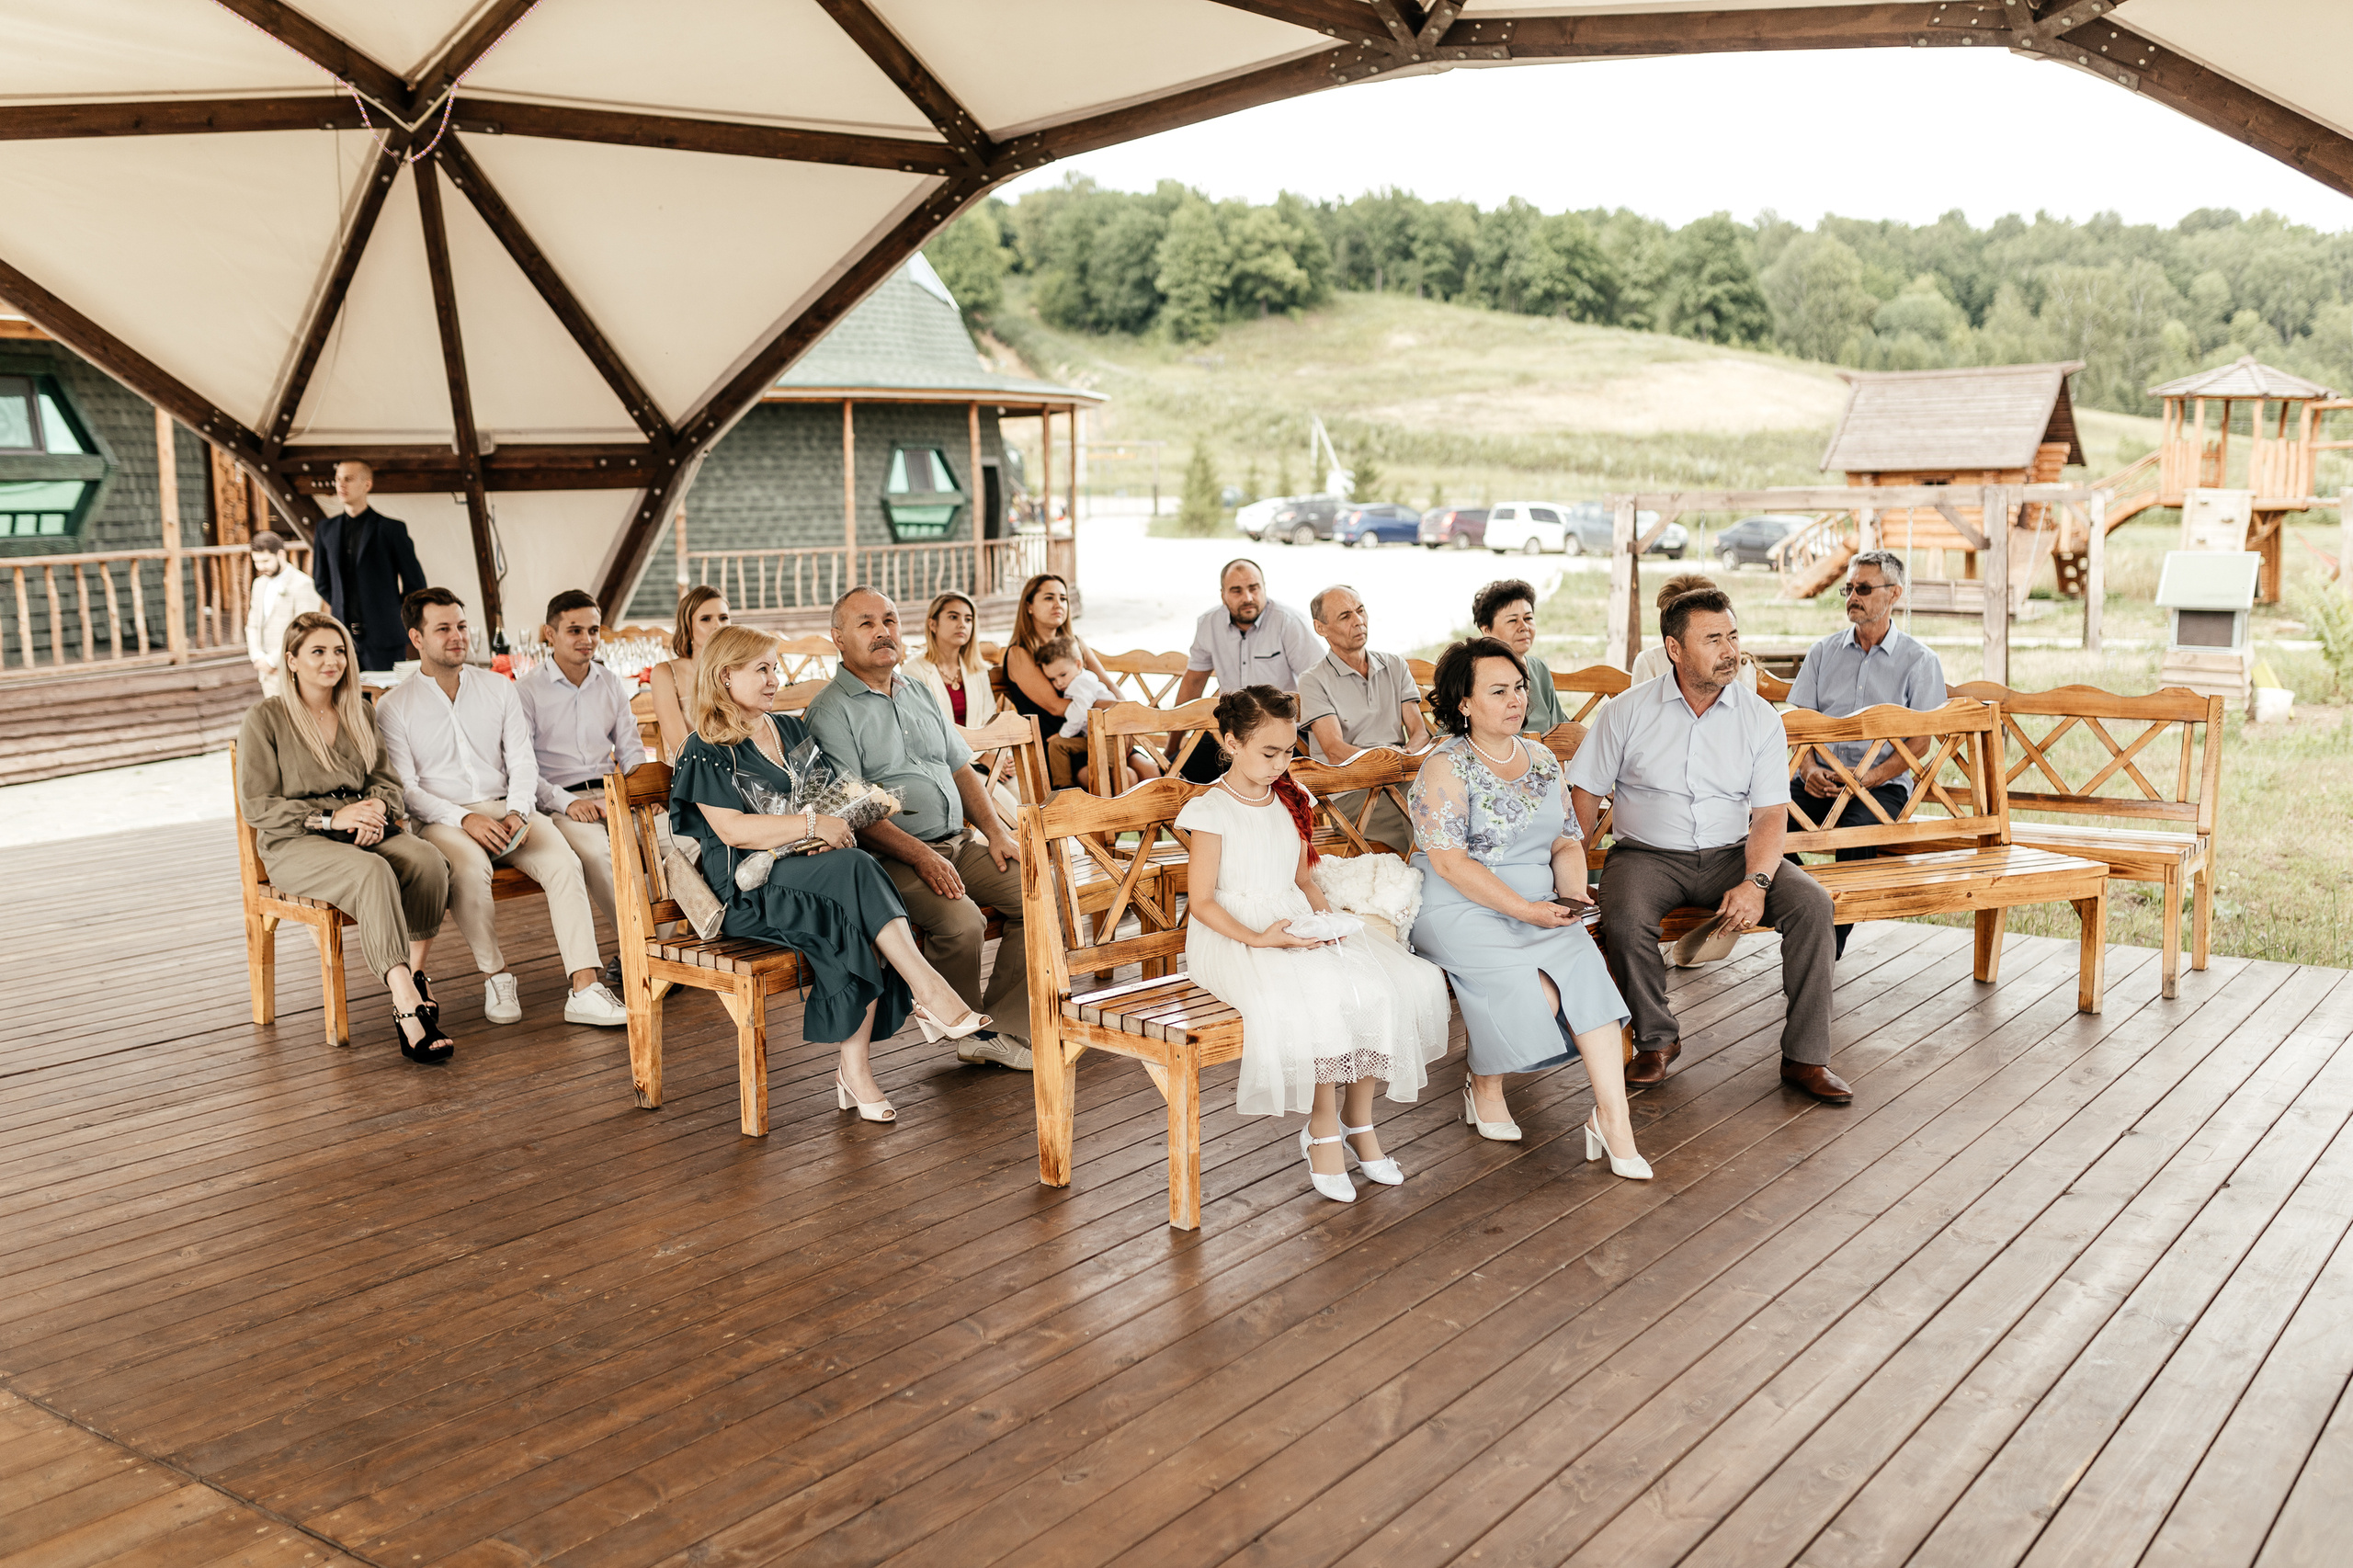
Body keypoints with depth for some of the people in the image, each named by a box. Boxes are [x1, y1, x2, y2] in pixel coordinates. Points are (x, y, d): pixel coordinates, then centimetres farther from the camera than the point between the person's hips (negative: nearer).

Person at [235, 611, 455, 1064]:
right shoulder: (264, 720, 2)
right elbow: (257, 806, -4)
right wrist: (332, 816, -15)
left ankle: (414, 981, -24)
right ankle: (410, 1014, -46)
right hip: (295, 843, -5)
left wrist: (376, 812, -9)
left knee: (428, 861, -31)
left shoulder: (359, 714, 19)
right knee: (372, 873, -38)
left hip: (363, 832, 5)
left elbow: (387, 783, 16)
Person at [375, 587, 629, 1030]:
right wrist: (463, 818, -19)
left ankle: (585, 989, -33)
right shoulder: (393, 707, 3)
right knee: (470, 866, -37)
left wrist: (518, 812, -12)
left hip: (504, 808, 3)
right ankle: (496, 976, -17)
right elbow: (404, 789, -4)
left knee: (563, 860, -26)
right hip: (441, 819, -3)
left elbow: (523, 762, 8)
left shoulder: (499, 688, 13)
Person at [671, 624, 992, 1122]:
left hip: (808, 870, 6)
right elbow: (733, 829, -13)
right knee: (856, 870, -32)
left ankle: (855, 1069, -28)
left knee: (859, 924, -28)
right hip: (747, 888, -6)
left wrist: (837, 825, 3)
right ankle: (928, 993, -32)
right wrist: (811, 825, -19)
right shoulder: (705, 751, -1)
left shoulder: (791, 730, 21)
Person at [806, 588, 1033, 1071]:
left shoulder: (920, 695, 19)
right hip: (891, 857, -7)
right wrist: (921, 856, -23)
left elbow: (961, 768, 22)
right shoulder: (831, 713, -5)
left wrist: (994, 830, 5)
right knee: (961, 920, -31)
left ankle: (1003, 1030, -10)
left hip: (960, 841, 7)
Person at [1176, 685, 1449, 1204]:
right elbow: (1202, 901, -9)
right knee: (1318, 1001, -33)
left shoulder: (1291, 801, 13)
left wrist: (1325, 917, -2)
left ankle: (1358, 1118, -1)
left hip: (1298, 926, 7)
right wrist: (1257, 939, -22)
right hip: (1234, 937, -7)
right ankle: (1322, 1131, -13)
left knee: (1381, 987, -17)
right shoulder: (1212, 811, -8)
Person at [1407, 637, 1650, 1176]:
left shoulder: (1542, 762, 15)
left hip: (1541, 911, 5)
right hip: (1461, 912, -5)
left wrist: (1572, 894, -7)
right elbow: (1449, 861, -15)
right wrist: (1526, 910, -19)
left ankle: (1613, 1116, -27)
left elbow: (1567, 841, 16)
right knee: (1534, 984, -28)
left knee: (1583, 964, -25)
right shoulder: (1445, 768, -6)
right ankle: (1484, 1086, 0)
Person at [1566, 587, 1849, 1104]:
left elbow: (1770, 813, -3)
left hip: (1730, 854, 2)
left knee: (1811, 904, -22)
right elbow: (1585, 792, 2)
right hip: (1647, 853, -2)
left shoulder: (1759, 718, 1)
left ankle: (1805, 1057, -11)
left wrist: (1755, 882, -21)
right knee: (1625, 921, -33)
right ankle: (1657, 1039, -4)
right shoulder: (1628, 712, -2)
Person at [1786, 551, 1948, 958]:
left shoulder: (1920, 660, 5)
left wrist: (1866, 778, -17)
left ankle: (1832, 944, -21)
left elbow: (1919, 743, -1)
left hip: (1882, 783, -3)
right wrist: (1809, 769, -11)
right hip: (1819, 779, 3)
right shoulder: (1823, 652, 15)